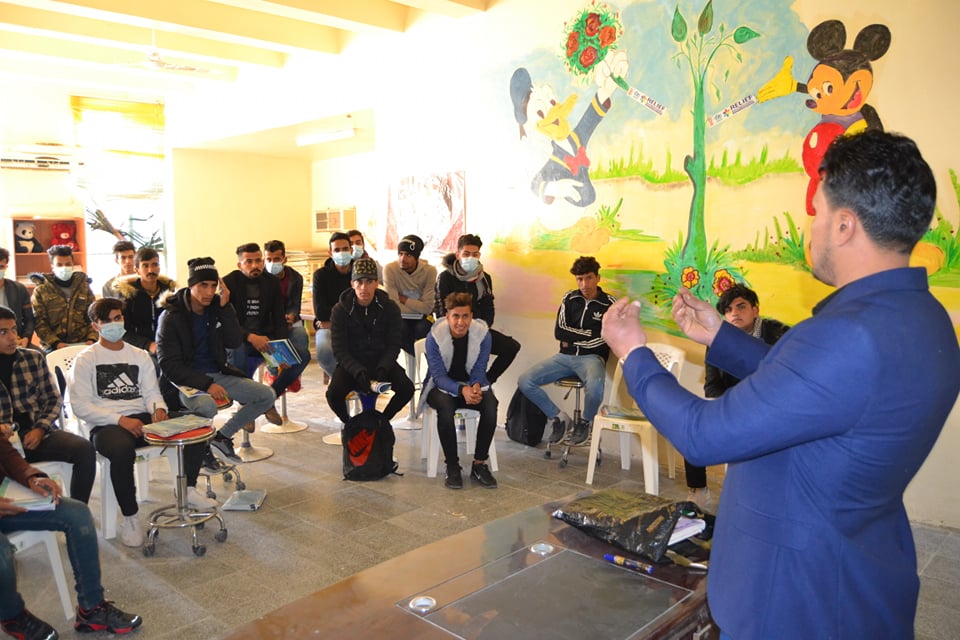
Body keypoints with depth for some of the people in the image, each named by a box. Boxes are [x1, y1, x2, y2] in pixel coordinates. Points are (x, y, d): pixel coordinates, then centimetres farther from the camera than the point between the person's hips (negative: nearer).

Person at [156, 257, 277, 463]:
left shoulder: (216, 306, 5)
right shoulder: (171, 316, -11)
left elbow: (235, 342, -5)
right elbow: (169, 365, -15)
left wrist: (225, 307, -14)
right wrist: (206, 384, -26)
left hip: (217, 374, 6)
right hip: (186, 378, -6)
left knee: (267, 395, -6)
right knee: (207, 406, -38)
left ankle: (223, 436, 9)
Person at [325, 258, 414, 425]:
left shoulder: (390, 308, -4)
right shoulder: (340, 310, -8)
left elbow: (393, 345, -4)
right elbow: (340, 350, -11)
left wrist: (383, 368, -23)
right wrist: (358, 371, -28)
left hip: (381, 362, 1)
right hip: (351, 363, -1)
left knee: (406, 388, -24)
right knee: (333, 394, -29)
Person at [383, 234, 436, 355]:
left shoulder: (430, 270, -15)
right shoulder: (390, 269, -18)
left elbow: (427, 308, -16)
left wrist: (403, 299, -17)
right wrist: (419, 307, -15)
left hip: (422, 318, 0)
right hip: (400, 317, 0)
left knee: (422, 330, -31)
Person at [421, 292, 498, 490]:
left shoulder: (483, 334, -10)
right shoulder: (435, 336, -16)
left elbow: (479, 370, -5)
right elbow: (439, 376, -18)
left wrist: (476, 386, -29)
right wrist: (462, 390, -37)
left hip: (472, 385, 2)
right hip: (442, 386, -2)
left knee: (490, 405, -30)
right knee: (445, 407, -37)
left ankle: (479, 464, -16)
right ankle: (452, 466, -20)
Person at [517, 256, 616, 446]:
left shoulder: (609, 304, -3)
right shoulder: (569, 298, 8)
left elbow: (601, 340, -11)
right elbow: (559, 332, 1)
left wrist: (572, 338, -3)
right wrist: (588, 334, -4)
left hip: (592, 357, -4)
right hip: (565, 357, 4)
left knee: (595, 386, -39)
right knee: (524, 382, -14)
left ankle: (585, 422, -4)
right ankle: (559, 417, 7)